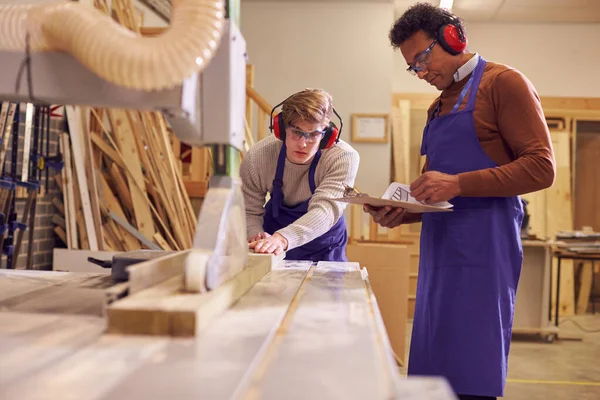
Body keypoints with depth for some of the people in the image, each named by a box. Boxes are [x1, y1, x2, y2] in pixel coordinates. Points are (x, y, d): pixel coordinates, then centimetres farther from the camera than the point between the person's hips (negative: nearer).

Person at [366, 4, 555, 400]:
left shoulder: (504, 83, -2)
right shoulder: (438, 107, 21)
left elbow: (542, 167, -10)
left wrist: (458, 184, -19)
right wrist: (401, 214, 7)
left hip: (482, 250, -7)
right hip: (440, 252, 8)